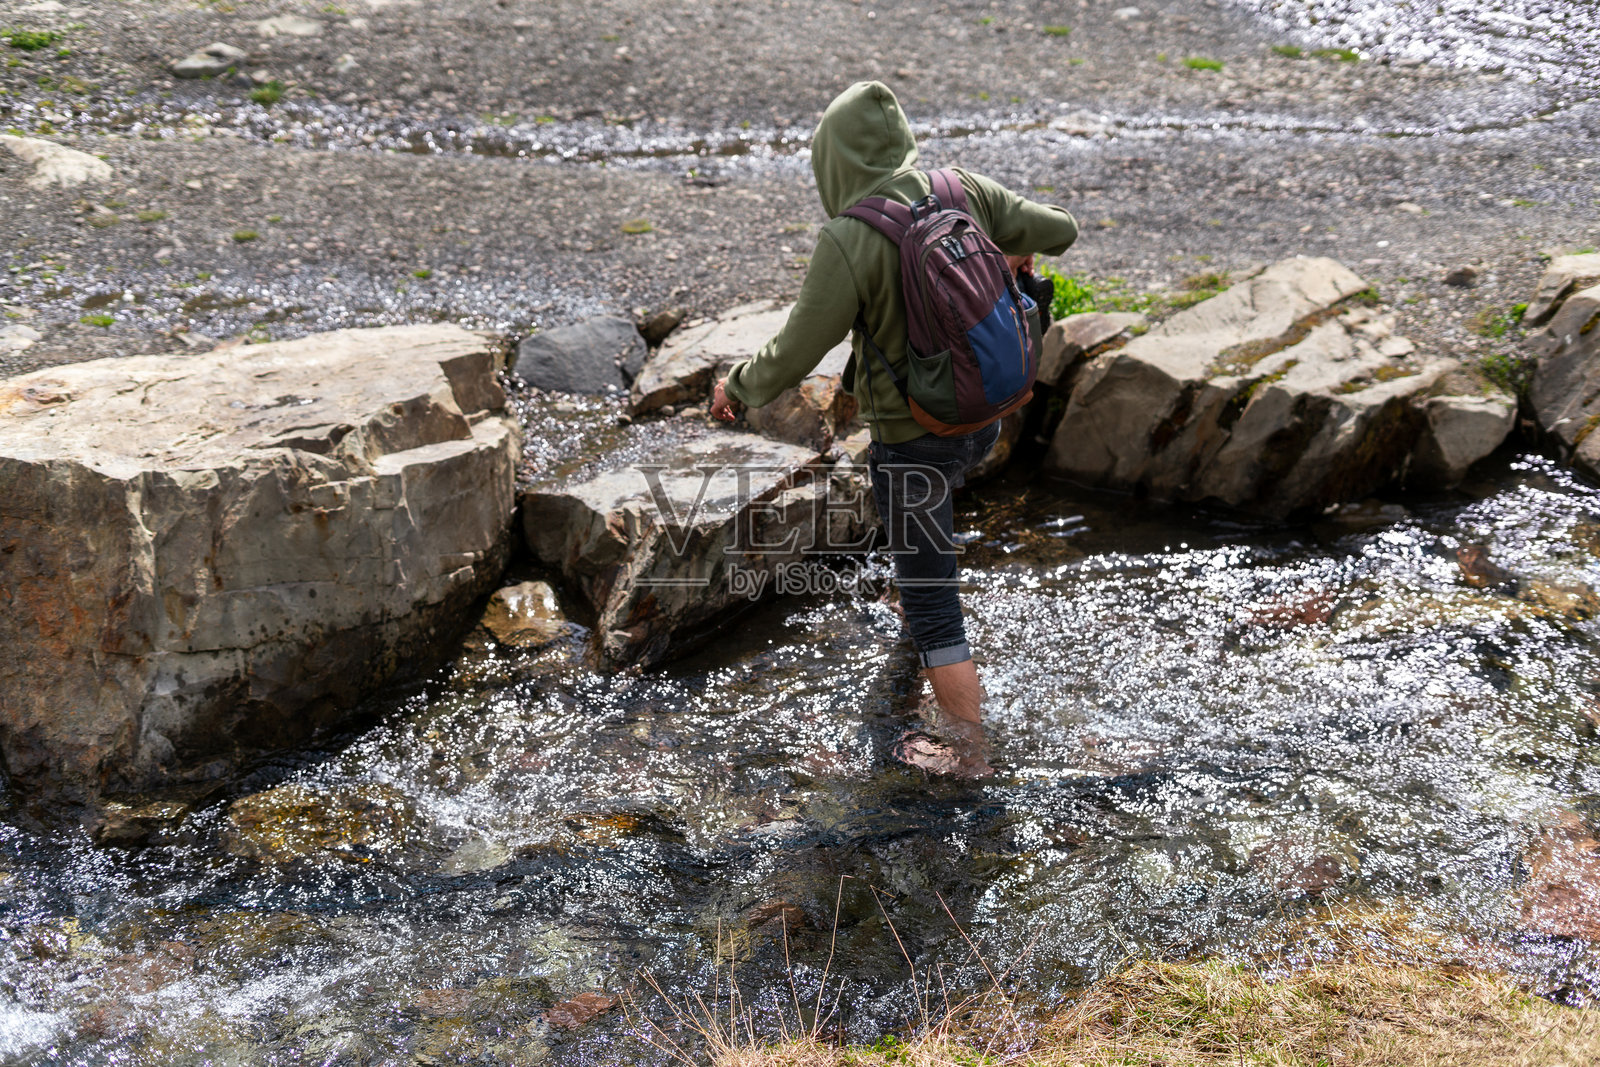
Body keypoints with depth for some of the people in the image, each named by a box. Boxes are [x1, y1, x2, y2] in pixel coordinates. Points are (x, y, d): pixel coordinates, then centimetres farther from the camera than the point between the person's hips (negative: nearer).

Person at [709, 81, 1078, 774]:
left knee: (931, 611, 7)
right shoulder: (964, 191, -7)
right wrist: (1023, 245, 27)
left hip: (912, 439, -7)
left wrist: (736, 386, 0)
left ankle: (970, 758, 15)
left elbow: (794, 356, -20)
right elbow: (1060, 229, 3)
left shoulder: (848, 241, -25)